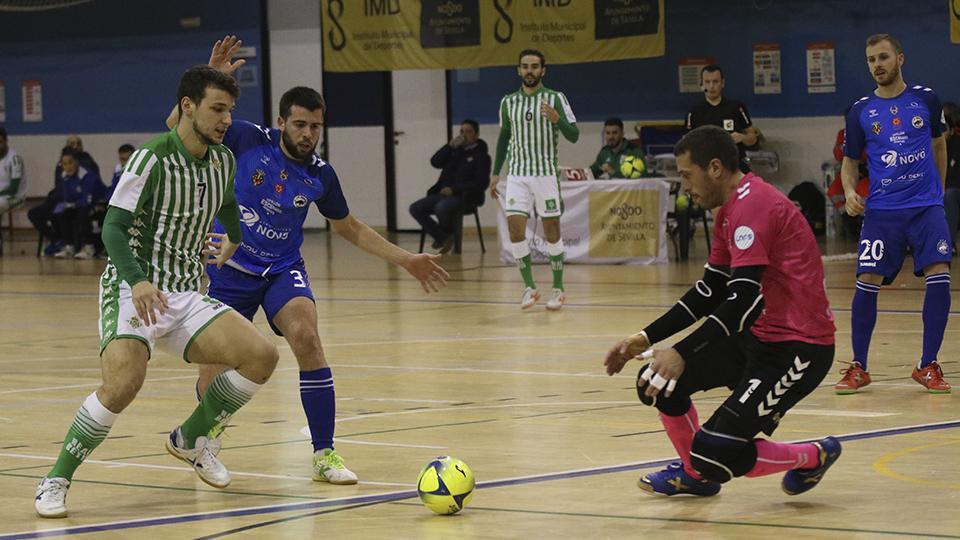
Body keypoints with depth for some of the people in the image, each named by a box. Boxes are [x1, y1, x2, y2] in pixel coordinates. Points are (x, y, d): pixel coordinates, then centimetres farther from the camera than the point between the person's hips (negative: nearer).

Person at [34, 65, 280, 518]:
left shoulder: (223, 161, 7)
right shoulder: (152, 159, -13)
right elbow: (113, 228, -17)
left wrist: (234, 243, 44)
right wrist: (139, 281, -32)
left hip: (186, 294, 6)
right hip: (134, 289, -6)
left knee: (261, 356, -13)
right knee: (124, 382, -32)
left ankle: (191, 440, 12)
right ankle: (56, 481, -12)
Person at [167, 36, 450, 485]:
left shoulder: (321, 176, -3)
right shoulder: (247, 140, -11)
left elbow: (349, 228, 14)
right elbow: (177, 124, -12)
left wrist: (406, 260, 9)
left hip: (282, 270, 1)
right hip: (230, 269, -1)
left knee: (306, 336, -28)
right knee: (214, 376, -1)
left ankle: (324, 455, -21)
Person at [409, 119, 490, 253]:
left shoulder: (481, 155, 1)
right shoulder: (455, 150, 18)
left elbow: (481, 183, -10)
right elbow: (435, 162, 7)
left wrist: (454, 189, -16)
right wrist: (450, 146, -7)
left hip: (465, 197, -6)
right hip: (443, 193, 6)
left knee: (441, 207, -36)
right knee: (415, 208, -13)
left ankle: (447, 235, -4)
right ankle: (442, 238, -6)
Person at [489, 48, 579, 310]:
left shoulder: (555, 99, -3)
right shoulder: (508, 102, 9)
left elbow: (574, 136, -7)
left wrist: (557, 119, -26)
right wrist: (496, 173, 15)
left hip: (546, 173, -3)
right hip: (517, 173, 3)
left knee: (552, 232, 1)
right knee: (515, 229, -8)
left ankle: (558, 289, 9)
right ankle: (530, 287, 2)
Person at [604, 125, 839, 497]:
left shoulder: (752, 206, -19)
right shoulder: (731, 207, 13)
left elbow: (745, 300, -28)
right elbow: (711, 289, 18)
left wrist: (681, 354, -32)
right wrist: (647, 337, 13)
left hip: (798, 347, -10)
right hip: (758, 335, 10)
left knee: (713, 453, -18)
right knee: (655, 381, 7)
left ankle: (814, 457, 6)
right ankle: (694, 474, 28)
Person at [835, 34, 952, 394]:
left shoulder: (926, 100, 5)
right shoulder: (860, 111, 5)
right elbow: (849, 161, 12)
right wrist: (849, 191, -7)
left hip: (926, 206, 0)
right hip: (881, 210, 0)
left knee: (938, 275, -14)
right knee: (867, 281, -8)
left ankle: (928, 365, -2)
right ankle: (858, 367, 7)